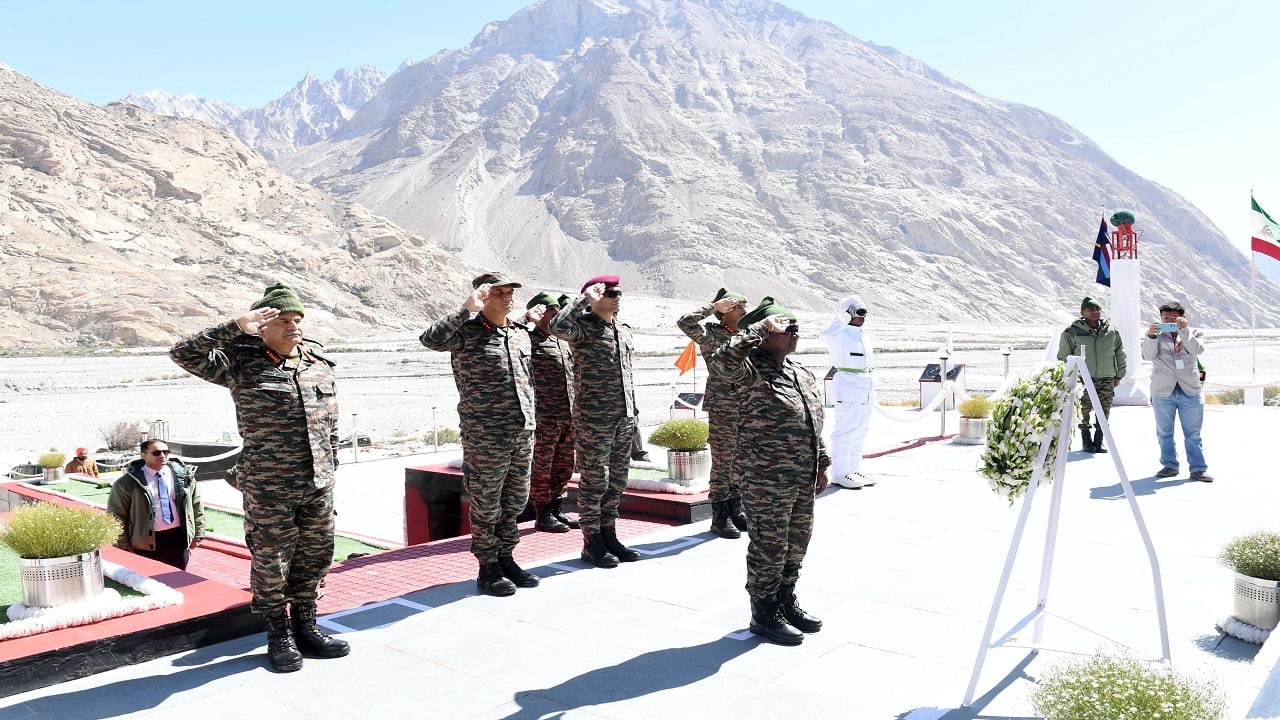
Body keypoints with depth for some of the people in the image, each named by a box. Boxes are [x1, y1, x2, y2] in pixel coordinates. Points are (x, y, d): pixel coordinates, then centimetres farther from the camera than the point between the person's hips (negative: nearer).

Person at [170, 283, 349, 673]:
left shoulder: (320, 364, 9)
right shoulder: (241, 363, -5)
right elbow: (184, 354, -15)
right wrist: (234, 328, -22)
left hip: (318, 485, 5)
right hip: (268, 488, -4)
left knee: (314, 559, 13)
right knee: (271, 563, 7)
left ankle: (306, 628, 31)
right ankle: (279, 636, 25)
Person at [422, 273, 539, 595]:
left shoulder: (521, 333, 13)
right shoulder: (467, 332, -8)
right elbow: (430, 339, -28)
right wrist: (467, 309, -26)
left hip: (523, 434, 7)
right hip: (485, 437, -6)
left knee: (515, 502, 15)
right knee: (486, 506, 4)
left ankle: (506, 559, 30)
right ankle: (488, 569, 17)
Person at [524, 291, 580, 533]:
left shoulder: (564, 340, 17)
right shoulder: (529, 339, -7)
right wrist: (529, 321, -18)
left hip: (569, 416, 8)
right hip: (544, 417, -8)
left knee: (564, 466, 14)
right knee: (541, 467, 2)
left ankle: (557, 511, 26)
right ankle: (543, 516, 12)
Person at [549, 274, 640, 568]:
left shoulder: (624, 331, 15)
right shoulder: (583, 326, -8)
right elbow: (557, 326, -31)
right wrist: (585, 298, -23)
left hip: (624, 417, 7)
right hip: (593, 418, -7)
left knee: (617, 480, 13)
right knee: (594, 480, 0)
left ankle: (609, 535, 25)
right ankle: (592, 543, 11)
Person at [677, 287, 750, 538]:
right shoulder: (711, 334, -7)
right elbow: (685, 322, -26)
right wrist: (713, 306, -16)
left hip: (745, 410, 7)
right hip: (722, 409, -7)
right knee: (722, 464, -1)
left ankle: (736, 510, 24)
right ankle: (719, 517, 8)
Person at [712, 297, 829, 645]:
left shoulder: (801, 372, 14)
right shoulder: (752, 371, -13)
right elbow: (724, 359, -37)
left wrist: (821, 464, 19)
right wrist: (761, 328, -28)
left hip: (803, 478, 9)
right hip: (767, 478, -9)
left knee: (797, 542, 18)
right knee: (769, 545, 2)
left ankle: (786, 601, 36)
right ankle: (764, 613, 17)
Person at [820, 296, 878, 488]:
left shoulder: (863, 335, 17)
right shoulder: (840, 334, -10)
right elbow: (825, 334, -34)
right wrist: (843, 317, -20)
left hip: (865, 387, 9)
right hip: (848, 386, -9)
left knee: (861, 430, 14)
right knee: (846, 430, -9)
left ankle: (854, 470, 23)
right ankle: (840, 474, -4)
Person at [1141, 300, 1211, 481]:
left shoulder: (1193, 333, 9)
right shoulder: (1157, 335, 7)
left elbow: (1197, 349, -12)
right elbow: (1148, 355, -10)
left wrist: (1183, 329, -19)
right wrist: (1150, 336, -25)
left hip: (1190, 390, 0)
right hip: (1163, 391, 1)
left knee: (1193, 433, 1)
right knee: (1164, 432, 8)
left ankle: (1198, 468, 5)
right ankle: (1169, 465, 19)